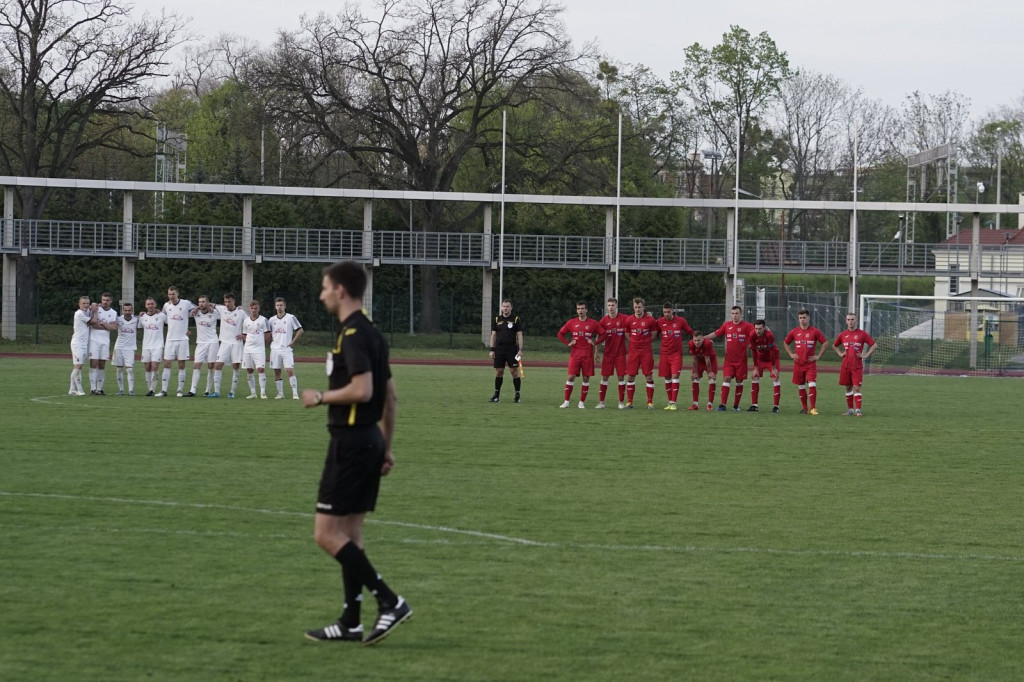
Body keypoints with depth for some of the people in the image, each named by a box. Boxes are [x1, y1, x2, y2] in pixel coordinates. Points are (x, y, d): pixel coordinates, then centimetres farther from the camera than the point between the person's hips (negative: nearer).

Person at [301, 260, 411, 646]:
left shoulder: (353, 334, -16)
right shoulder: (372, 334, 15)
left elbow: (362, 389, -26)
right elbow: (390, 396, 18)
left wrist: (320, 397, -11)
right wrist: (386, 448, 22)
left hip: (350, 441, -10)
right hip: (370, 440, 10)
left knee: (327, 533, -8)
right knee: (350, 532, 13)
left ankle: (390, 602, -11)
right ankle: (351, 623, 15)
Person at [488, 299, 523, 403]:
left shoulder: (516, 319, 1)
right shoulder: (497, 319, 9)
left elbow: (519, 335, -2)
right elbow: (493, 335, 11)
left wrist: (520, 349, -10)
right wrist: (492, 350, 4)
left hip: (512, 349, -3)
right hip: (499, 349, 3)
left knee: (515, 371, -5)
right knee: (498, 372, 4)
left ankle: (517, 395, 1)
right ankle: (496, 395, 11)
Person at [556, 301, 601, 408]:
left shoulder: (593, 323, 3)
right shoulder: (572, 323, 5)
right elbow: (560, 334, 13)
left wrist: (595, 342, -4)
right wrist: (568, 343, 2)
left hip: (588, 354, 0)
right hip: (575, 354, 0)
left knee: (586, 377, 0)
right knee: (571, 376, -7)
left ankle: (582, 402, 8)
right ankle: (566, 401, -1)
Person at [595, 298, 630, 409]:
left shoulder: (624, 319, -3)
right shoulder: (603, 321, 2)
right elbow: (599, 337, 8)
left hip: (620, 353, -1)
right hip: (608, 353, 1)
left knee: (621, 377, -1)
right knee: (604, 377, 1)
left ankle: (621, 402, 7)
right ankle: (601, 402, 5)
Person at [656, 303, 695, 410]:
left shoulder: (681, 321, -1)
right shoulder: (659, 322, 1)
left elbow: (691, 332, 11)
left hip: (677, 353, -2)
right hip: (664, 353, 2)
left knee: (675, 376, -12)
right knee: (667, 377, 4)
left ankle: (673, 403, -12)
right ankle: (669, 402, 14)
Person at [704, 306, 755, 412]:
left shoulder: (747, 326, -2)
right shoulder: (727, 325, 7)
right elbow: (715, 334, 16)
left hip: (741, 359, -1)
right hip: (729, 358, 1)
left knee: (739, 381, 4)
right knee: (726, 378, -10)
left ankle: (736, 405, 15)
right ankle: (722, 404, -11)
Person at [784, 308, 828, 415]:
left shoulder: (815, 331, -3)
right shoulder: (794, 332, 5)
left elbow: (825, 343, 2)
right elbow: (785, 343, 19)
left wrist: (818, 356, -3)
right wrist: (791, 354, 7)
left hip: (810, 363, -3)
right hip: (798, 364, 3)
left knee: (812, 385, -13)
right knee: (801, 387, 7)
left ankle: (812, 408, -10)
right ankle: (805, 408, 17)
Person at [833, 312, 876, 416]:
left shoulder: (862, 334, -2)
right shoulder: (843, 335, 8)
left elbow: (874, 345, 0)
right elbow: (834, 346, 24)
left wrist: (865, 355, -5)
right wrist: (840, 353, 8)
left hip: (857, 366, -3)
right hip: (845, 365, 3)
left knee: (857, 388, -9)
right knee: (848, 387, 7)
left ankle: (858, 410, -11)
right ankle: (850, 409, 14)